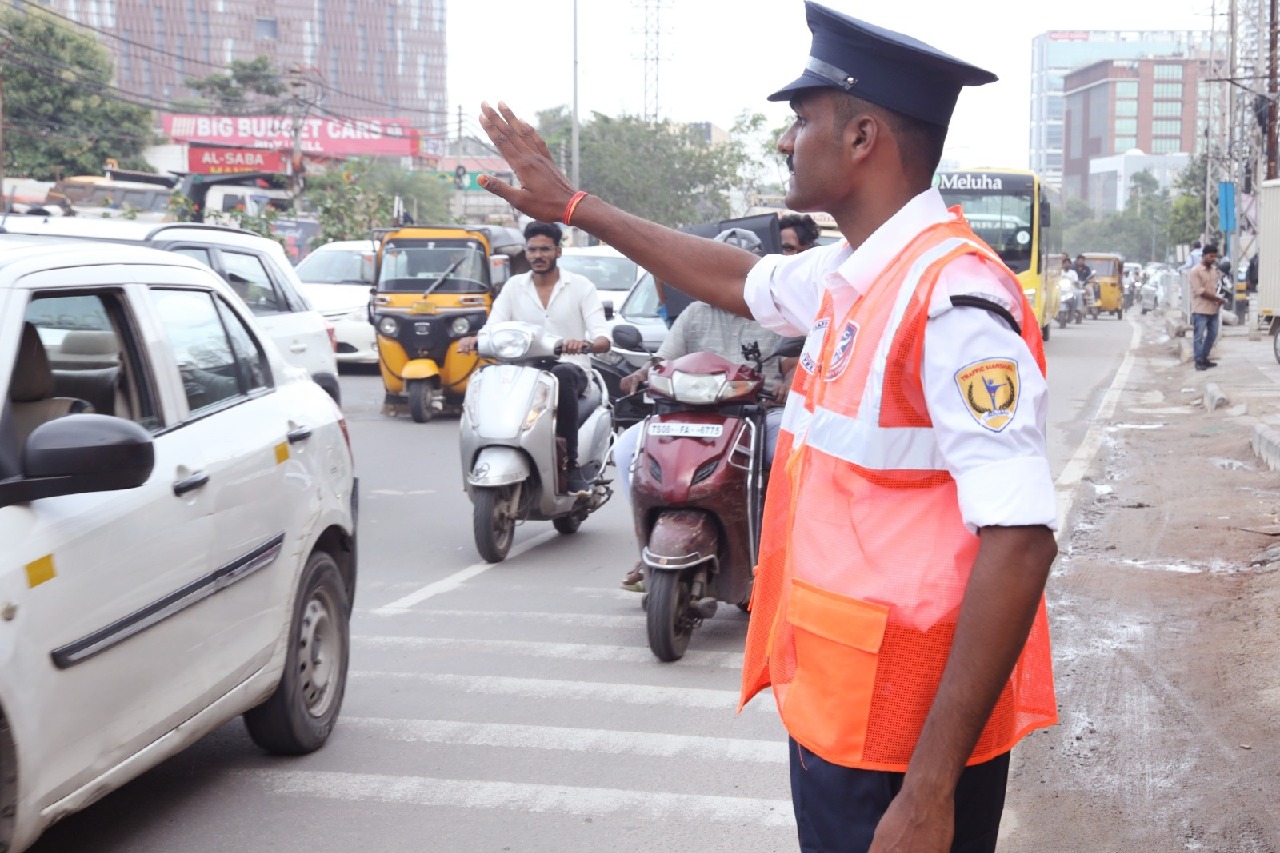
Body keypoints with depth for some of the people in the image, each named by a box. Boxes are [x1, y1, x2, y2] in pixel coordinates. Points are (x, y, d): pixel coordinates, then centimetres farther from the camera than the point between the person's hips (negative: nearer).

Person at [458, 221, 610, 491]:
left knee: (562, 375, -39)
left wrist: (586, 344, -30)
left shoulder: (581, 286, 5)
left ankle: (571, 464, -34)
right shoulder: (514, 286, 14)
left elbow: (603, 339, -5)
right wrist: (474, 339, -20)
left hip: (570, 369, -2)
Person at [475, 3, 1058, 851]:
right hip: (834, 714, 9)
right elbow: (739, 278, 27)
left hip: (907, 744, -9)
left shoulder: (953, 298, -22)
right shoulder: (849, 274, 6)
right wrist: (572, 204, 33)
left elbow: (1019, 546, -27)